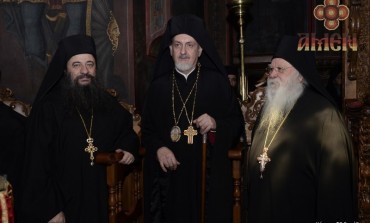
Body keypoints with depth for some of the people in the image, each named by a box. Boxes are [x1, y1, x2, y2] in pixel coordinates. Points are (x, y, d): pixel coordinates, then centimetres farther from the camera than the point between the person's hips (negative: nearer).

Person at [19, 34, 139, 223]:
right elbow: (38, 163, -12)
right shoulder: (47, 108, -11)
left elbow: (126, 126, 21)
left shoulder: (106, 102, 3)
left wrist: (129, 147, -1)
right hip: (61, 201, -4)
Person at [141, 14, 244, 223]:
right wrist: (158, 148, -10)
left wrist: (216, 124, -16)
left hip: (209, 174, -1)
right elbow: (147, 128, 9)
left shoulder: (218, 82, 1)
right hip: (170, 175, 2)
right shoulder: (159, 86, 7)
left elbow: (237, 123, 3)